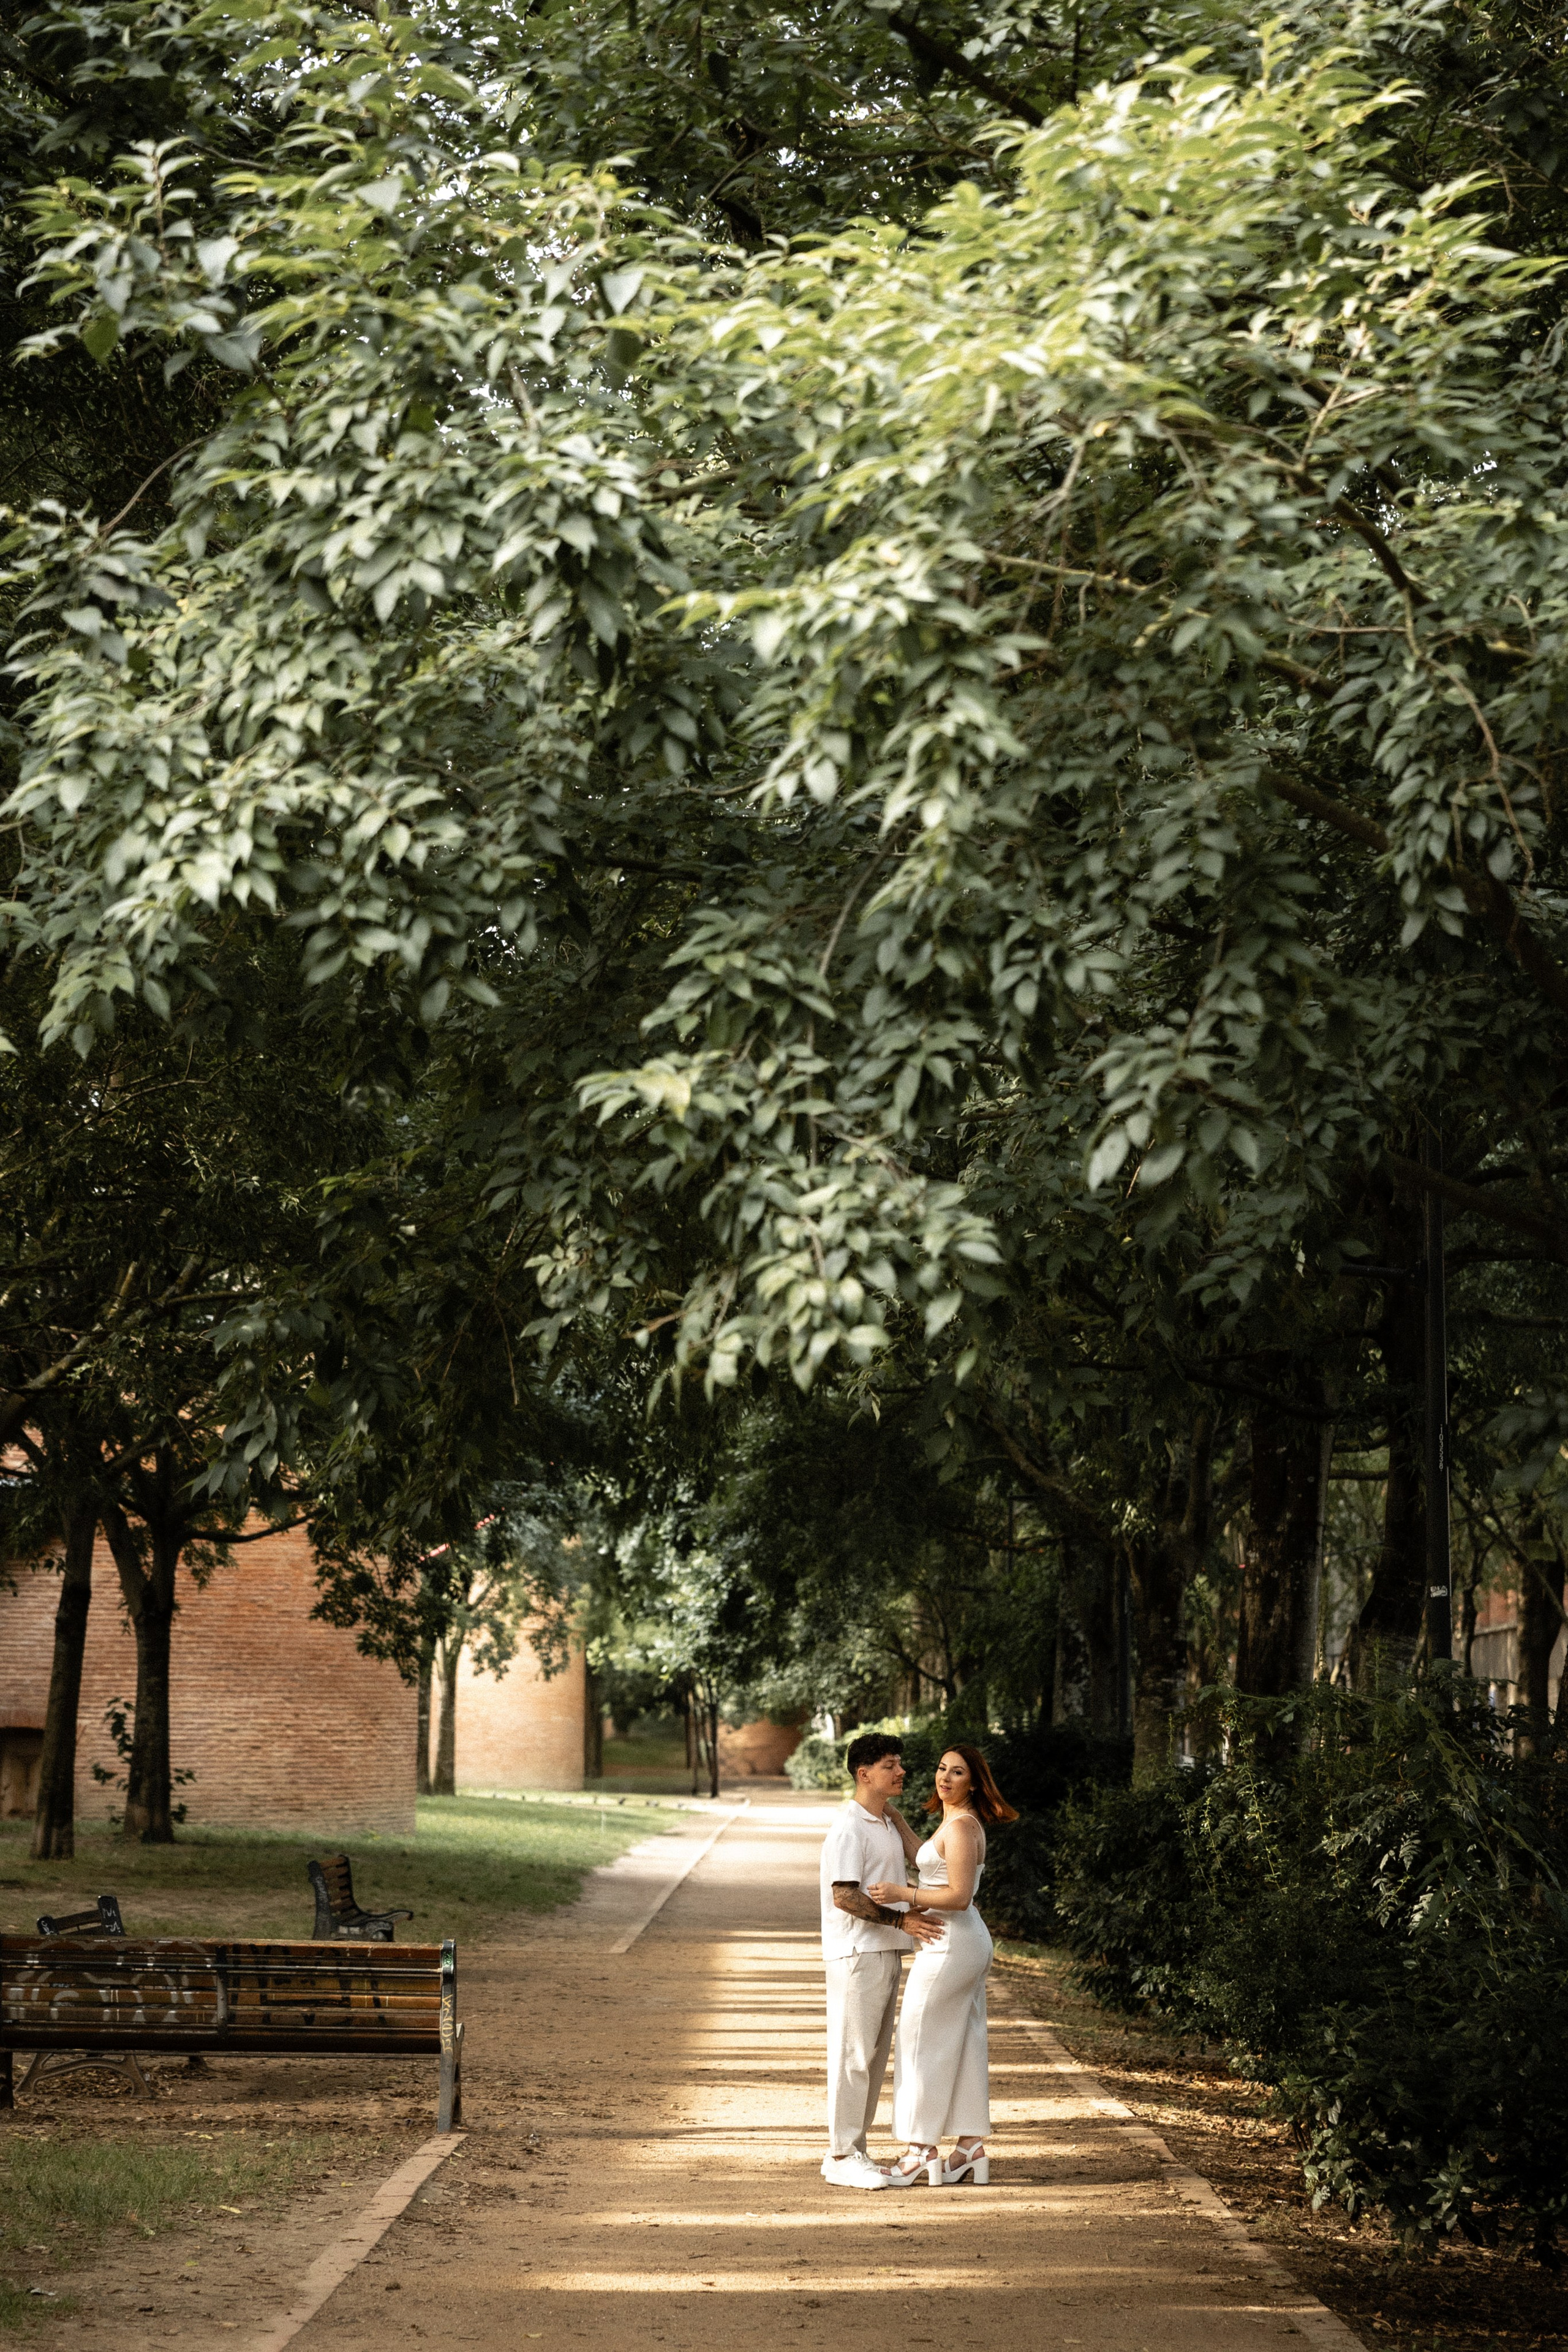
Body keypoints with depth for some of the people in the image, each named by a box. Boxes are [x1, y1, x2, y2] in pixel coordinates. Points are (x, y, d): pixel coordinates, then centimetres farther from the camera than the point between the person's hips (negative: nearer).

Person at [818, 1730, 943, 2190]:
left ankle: (852, 2151, 17)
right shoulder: (849, 1828, -13)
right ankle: (841, 2157, -2)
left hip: (886, 1953, 9)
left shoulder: (886, 1823, 15)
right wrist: (901, 1919, -22)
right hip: (856, 1952, -9)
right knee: (853, 2055, -6)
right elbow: (844, 1897, -20)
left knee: (874, 2056, 11)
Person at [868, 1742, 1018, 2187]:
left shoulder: (961, 1826, -17)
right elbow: (918, 1854, 28)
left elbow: (958, 1896, -23)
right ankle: (972, 2149, 14)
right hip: (968, 1942, 10)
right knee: (963, 2044, 11)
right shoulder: (958, 1823, 13)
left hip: (950, 1945, -10)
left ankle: (924, 2150, 2)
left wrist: (900, 1893, -20)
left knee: (923, 2042, -2)